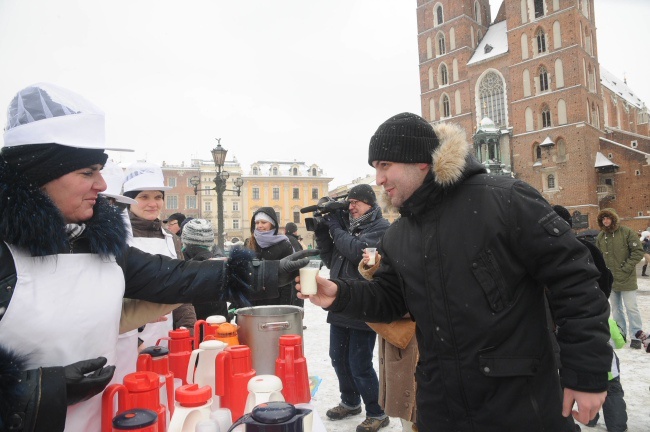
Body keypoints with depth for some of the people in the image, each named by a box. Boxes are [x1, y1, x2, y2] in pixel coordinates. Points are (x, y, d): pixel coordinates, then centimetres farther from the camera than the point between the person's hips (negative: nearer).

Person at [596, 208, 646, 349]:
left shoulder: (627, 232, -9)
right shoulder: (600, 236, 5)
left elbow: (638, 251, -10)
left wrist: (627, 267, -13)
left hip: (627, 278, -5)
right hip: (610, 279, 5)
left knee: (631, 308, -2)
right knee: (616, 308, 14)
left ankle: (636, 336, 9)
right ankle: (620, 333, 26)